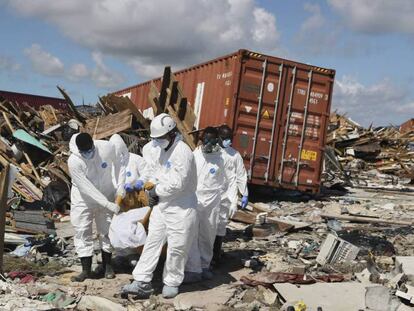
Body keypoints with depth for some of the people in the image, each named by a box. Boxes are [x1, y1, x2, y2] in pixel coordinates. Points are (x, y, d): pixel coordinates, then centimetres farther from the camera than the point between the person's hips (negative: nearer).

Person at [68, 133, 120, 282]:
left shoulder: (107, 147, -23)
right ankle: (86, 270, 6)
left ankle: (107, 264, 27)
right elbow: (86, 188, -27)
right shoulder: (74, 162, -28)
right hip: (83, 199, -2)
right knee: (82, 232, -2)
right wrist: (108, 204, -29)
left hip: (106, 196, 2)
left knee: (106, 231, 11)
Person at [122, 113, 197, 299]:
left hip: (181, 208, -7)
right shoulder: (156, 147, 4)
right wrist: (151, 185, 4)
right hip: (161, 204, 8)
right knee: (152, 242, 6)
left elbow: (177, 183, -24)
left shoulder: (182, 152, -21)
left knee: (177, 247, 3)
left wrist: (156, 190, -10)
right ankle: (142, 282, 8)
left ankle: (171, 283, 19)